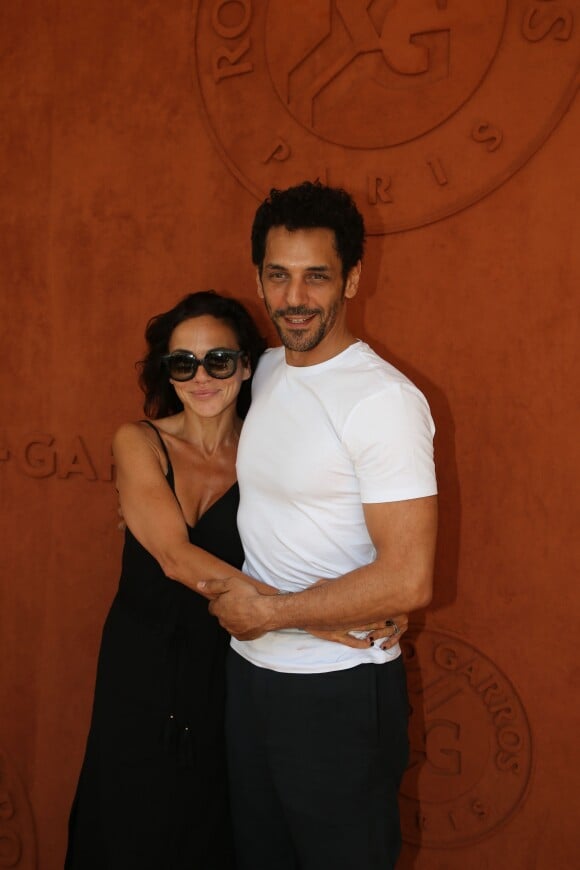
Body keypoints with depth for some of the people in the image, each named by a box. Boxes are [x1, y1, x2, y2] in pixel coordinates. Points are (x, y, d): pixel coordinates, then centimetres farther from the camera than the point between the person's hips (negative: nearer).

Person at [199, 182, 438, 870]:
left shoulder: (384, 400, -21)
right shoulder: (264, 372, 4)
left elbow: (409, 581, -26)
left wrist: (267, 613, -17)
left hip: (340, 691, -7)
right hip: (251, 669, 7)